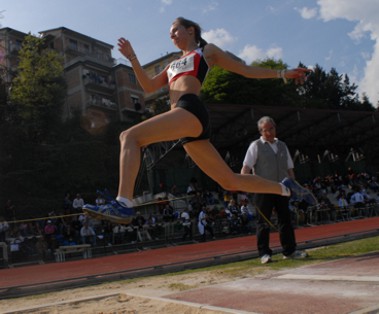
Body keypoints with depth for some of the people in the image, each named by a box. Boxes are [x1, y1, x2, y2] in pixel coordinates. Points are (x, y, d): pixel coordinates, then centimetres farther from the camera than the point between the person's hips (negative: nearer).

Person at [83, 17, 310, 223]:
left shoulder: (206, 51, 19)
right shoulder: (174, 65, 37)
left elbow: (246, 70, 17)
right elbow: (149, 86, 27)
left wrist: (282, 74, 12)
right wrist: (132, 57, 18)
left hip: (191, 110, -7)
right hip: (186, 120, 7)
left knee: (130, 136, -22)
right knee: (230, 181, 7)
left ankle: (124, 204, -36)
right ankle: (284, 190, 22)